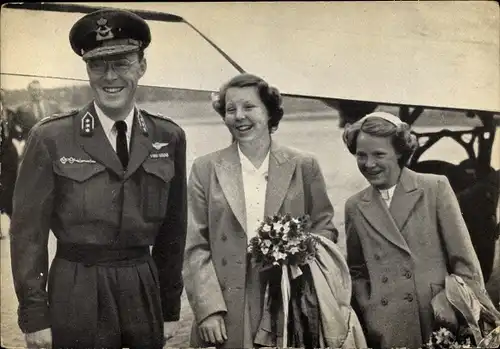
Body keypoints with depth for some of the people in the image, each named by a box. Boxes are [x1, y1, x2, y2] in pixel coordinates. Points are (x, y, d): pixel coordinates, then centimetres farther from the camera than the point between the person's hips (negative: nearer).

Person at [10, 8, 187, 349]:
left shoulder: (169, 138, 2)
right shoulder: (51, 138, -6)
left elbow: (173, 229, 6)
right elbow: (28, 231, -4)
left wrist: (171, 308, 8)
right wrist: (35, 316, -5)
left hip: (145, 291, 3)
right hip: (76, 295, -2)